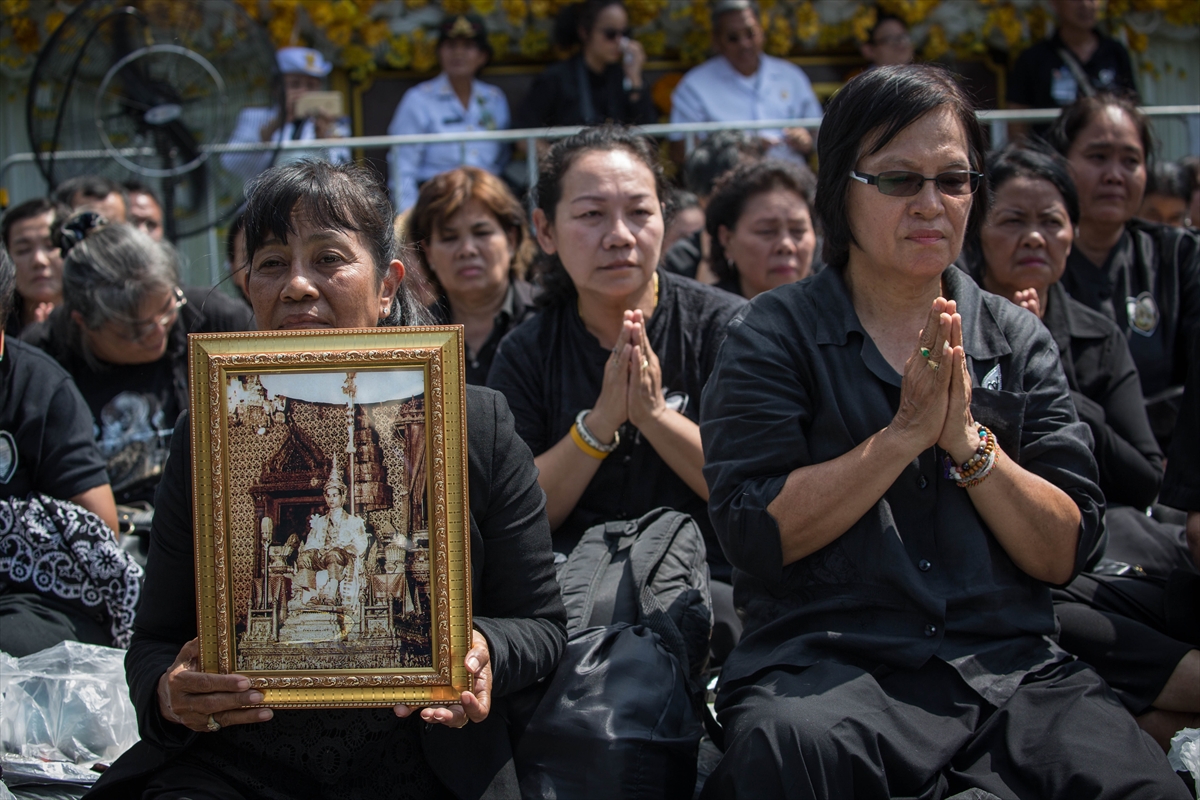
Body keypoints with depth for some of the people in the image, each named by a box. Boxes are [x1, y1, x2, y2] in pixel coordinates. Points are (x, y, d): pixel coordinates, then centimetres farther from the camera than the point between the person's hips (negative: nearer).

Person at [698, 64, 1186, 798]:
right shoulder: (775, 336, 5)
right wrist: (904, 434, -11)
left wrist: (968, 441, -8)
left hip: (1013, 665, 3)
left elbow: (1064, 555, 6)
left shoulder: (1018, 340, 14)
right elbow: (757, 536, -8)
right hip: (824, 663, -2)